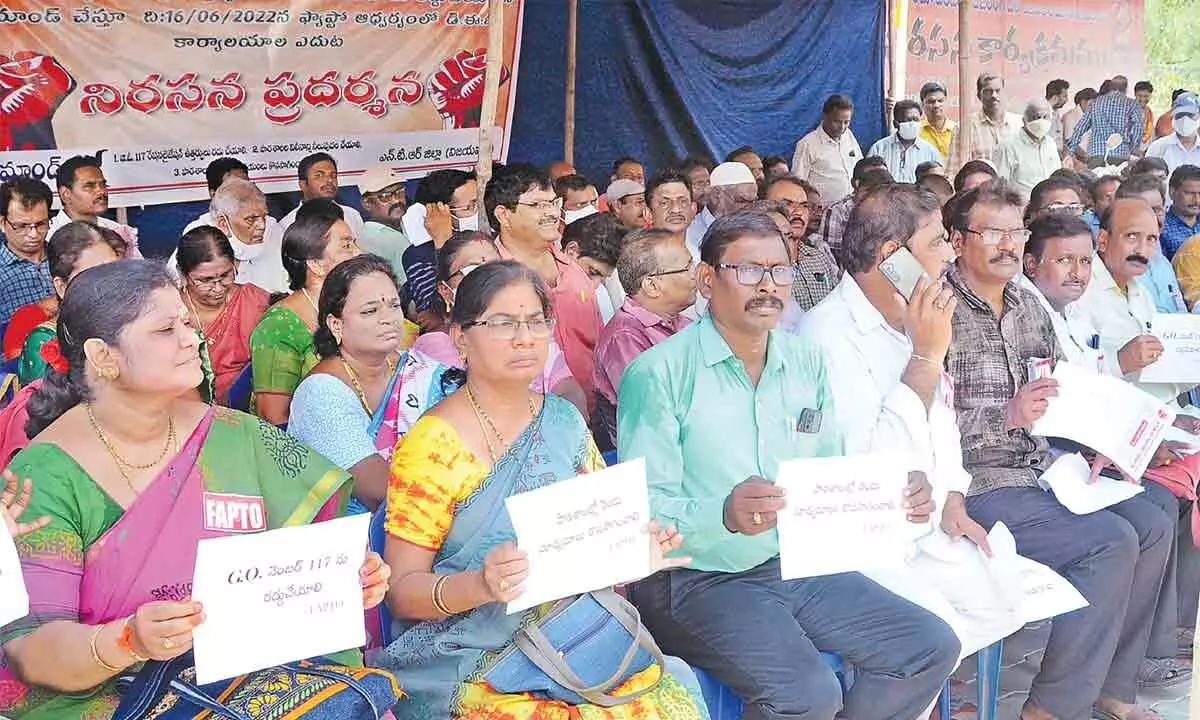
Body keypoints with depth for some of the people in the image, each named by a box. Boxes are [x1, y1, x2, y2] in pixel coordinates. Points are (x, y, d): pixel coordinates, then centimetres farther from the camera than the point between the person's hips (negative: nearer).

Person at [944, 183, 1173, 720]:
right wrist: (1007, 416, -28)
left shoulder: (1029, 307, 13)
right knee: (1111, 540, -19)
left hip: (1040, 469, 9)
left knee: (1152, 526, 2)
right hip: (977, 484, -9)